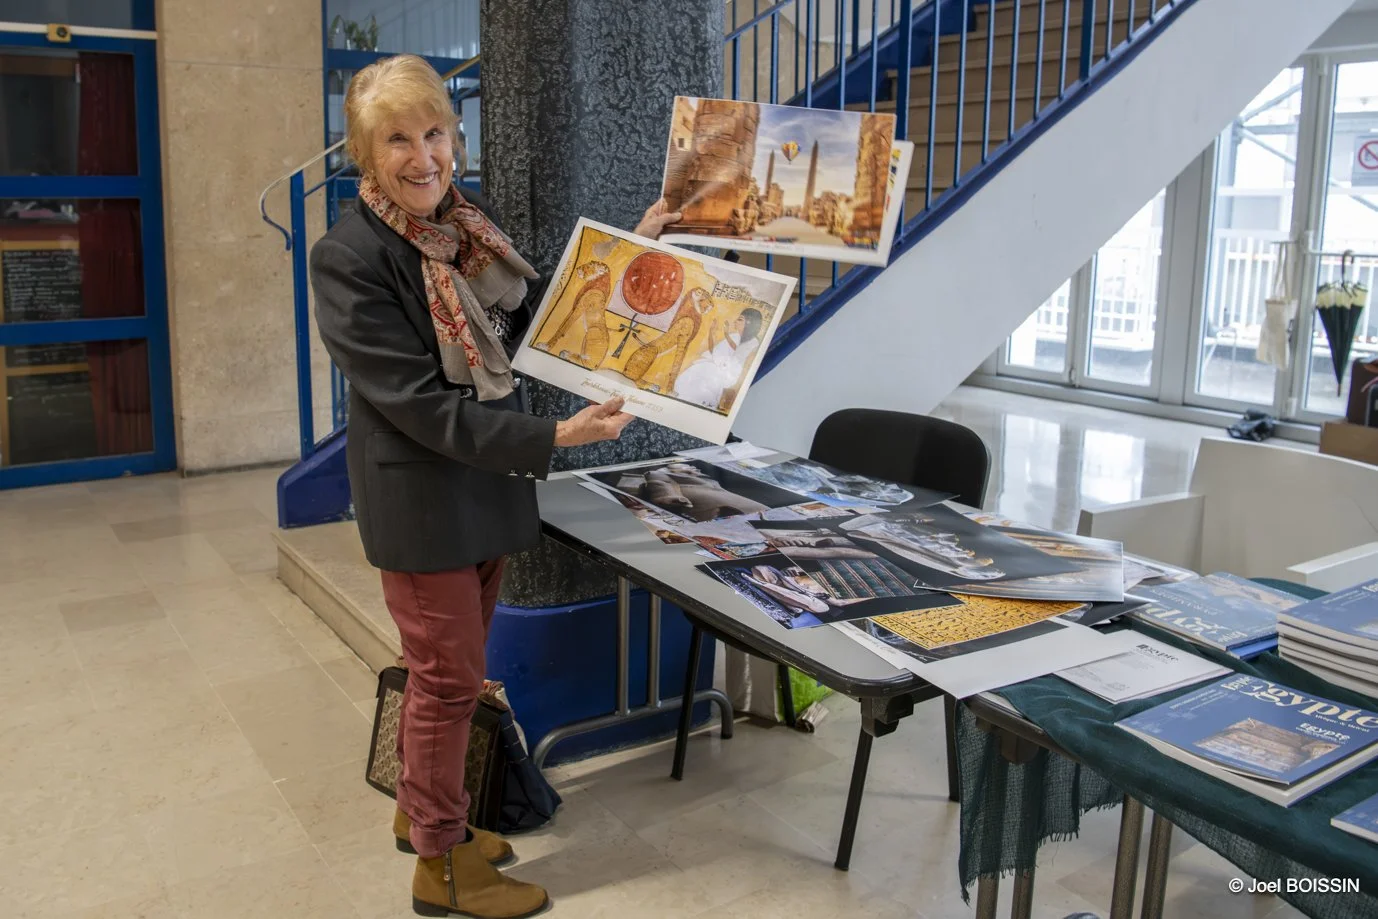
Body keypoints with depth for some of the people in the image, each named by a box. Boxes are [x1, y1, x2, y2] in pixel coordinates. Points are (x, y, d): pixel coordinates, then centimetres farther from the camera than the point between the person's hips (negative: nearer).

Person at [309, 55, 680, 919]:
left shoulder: (466, 214, 3)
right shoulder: (349, 258, -19)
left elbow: (533, 313, 14)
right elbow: (419, 403, -23)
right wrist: (552, 438, -27)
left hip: (491, 479, 7)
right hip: (423, 496, -7)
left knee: (449, 665, 20)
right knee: (450, 680, 5)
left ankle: (422, 809, 42)